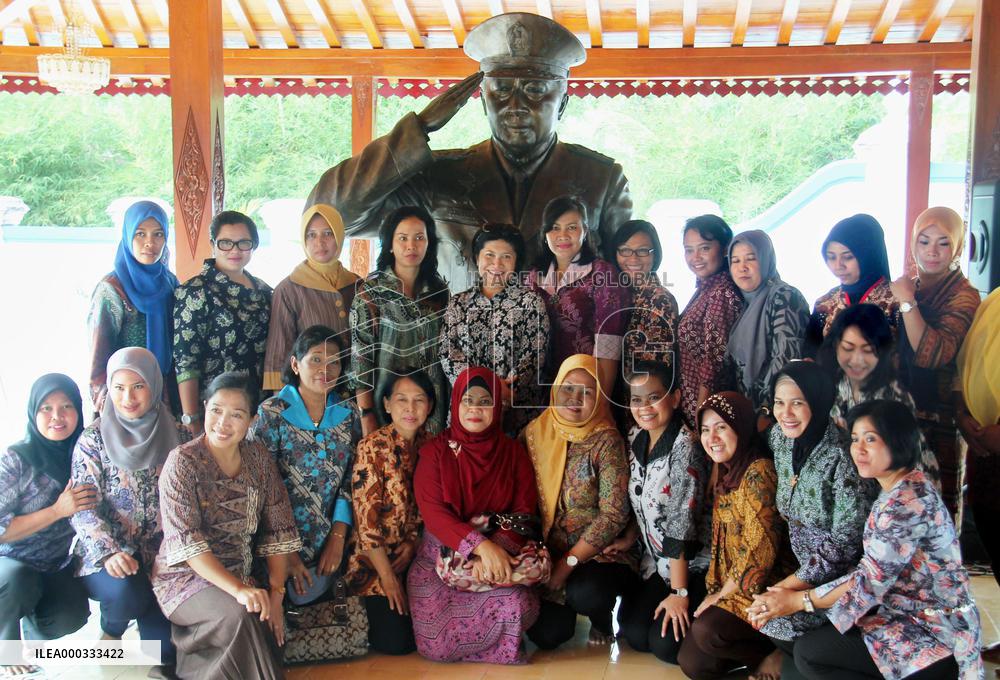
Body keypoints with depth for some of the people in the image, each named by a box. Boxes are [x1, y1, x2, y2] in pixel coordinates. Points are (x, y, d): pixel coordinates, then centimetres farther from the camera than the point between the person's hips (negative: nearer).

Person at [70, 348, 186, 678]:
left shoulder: (176, 435, 3)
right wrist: (109, 552, -24)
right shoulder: (93, 439, -2)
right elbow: (83, 508, -8)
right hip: (107, 555, 0)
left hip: (164, 553, 1)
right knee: (126, 593, -31)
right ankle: (111, 631, 5)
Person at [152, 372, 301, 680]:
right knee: (240, 615, -33)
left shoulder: (259, 458, 3)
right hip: (185, 577, -4)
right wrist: (238, 589, -31)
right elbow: (185, 540, -20)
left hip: (240, 575, 5)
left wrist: (276, 593, -9)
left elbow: (278, 529, 2)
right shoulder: (183, 461, -11)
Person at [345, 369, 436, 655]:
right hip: (375, 559, -5)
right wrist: (388, 576, -17)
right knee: (396, 640, -13)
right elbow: (366, 519, -18)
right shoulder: (373, 447, -17)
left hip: (413, 556, 5)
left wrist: (413, 543, -9)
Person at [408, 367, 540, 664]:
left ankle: (500, 643, 4)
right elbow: (432, 512, -14)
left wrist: (497, 550, -23)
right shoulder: (435, 451, -2)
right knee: (437, 645, -20)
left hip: (500, 554, 1)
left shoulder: (513, 452, 3)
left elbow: (524, 511, -3)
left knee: (519, 607, -30)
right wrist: (482, 546, -28)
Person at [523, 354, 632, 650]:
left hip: (598, 553, -3)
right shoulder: (535, 431, 1)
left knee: (586, 594, -33)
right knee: (546, 634, -16)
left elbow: (613, 515, -15)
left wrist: (567, 563, -17)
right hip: (545, 552, 3)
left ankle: (602, 619, 4)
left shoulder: (606, 440, -11)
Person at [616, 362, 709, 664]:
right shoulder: (636, 438, -1)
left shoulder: (684, 448, -25)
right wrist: (630, 538, 2)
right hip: (658, 559, 7)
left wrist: (679, 592, -22)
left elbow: (682, 523, -24)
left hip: (693, 563, -7)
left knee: (666, 644, -15)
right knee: (635, 633, -4)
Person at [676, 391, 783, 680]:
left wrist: (722, 593, -12)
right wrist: (715, 590, 4)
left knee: (706, 630, -29)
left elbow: (761, 550, -22)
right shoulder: (725, 474, 10)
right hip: (729, 589, 8)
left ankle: (773, 655, -5)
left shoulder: (757, 472, -18)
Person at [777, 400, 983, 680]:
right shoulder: (901, 491, 9)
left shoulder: (907, 502, -22)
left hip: (934, 639, -9)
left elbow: (868, 584, -21)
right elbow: (872, 572, 10)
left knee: (807, 653, -10)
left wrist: (799, 600, -11)